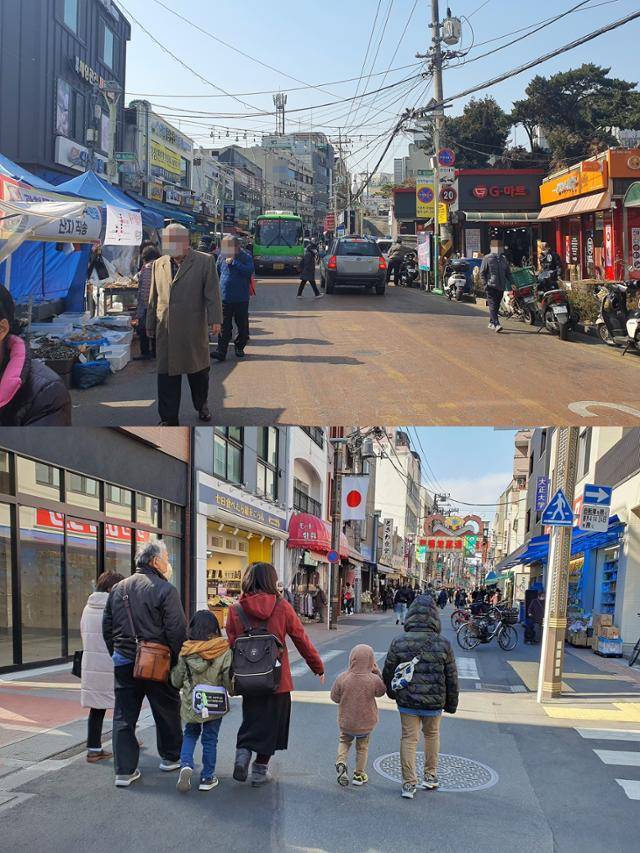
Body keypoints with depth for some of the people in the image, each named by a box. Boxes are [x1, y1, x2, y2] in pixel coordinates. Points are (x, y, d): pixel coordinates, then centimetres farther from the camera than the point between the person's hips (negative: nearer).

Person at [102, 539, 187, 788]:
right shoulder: (165, 590, -12)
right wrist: (178, 661, -5)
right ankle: (171, 757, 30)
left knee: (123, 716, 8)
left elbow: (107, 627, 13)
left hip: (123, 662, 5)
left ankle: (124, 770, 7)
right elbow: (176, 631, -16)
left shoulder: (118, 589, 8)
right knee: (167, 711, 15)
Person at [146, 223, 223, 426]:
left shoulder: (205, 262, 2)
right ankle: (169, 418, 8)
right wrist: (150, 326, 16)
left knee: (198, 371, 11)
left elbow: (212, 293, -3)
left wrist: (215, 319, -12)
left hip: (194, 331, -3)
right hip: (165, 331, 3)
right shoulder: (158, 264, 13)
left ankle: (201, 405, 34)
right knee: (166, 375, 2)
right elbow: (153, 298, 16)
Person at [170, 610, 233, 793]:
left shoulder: (185, 652, -7)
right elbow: (229, 681, -10)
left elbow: (176, 681, 2)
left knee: (190, 734, 20)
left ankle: (186, 765, -2)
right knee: (210, 739, 12)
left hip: (190, 704, 2)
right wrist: (234, 691, 11)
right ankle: (207, 778, 19)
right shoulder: (224, 652, -13)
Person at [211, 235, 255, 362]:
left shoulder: (245, 257, -4)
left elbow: (250, 271, -21)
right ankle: (221, 352, -6)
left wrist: (234, 262, -21)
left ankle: (240, 347, 27)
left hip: (241, 298, -2)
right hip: (225, 298, 2)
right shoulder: (222, 256, 5)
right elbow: (217, 273, 18)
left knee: (242, 325, 9)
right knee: (224, 326, -3)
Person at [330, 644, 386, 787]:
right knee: (362, 747, 21)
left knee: (344, 741, 25)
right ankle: (359, 775, 28)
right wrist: (377, 673, 2)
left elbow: (334, 697, -6)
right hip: (366, 722, 0)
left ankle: (341, 763, 2)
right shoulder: (374, 680, -20)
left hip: (346, 721, 0)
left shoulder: (342, 678, -18)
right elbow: (381, 691, 2)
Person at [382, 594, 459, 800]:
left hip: (407, 701, 0)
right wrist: (451, 704, 10)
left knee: (409, 738, 10)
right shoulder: (443, 645, -11)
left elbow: (388, 673, 1)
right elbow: (452, 678, -3)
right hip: (434, 702, 0)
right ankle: (431, 777, 32)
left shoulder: (398, 642, -9)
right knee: (432, 735, 22)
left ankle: (409, 783, 10)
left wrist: (393, 693, 20)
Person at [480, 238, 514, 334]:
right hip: (491, 286, -5)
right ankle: (496, 324, -19)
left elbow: (508, 272, 19)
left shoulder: (504, 258, 14)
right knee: (493, 305, -13)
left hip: (501, 286, 5)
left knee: (496, 306, 9)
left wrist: (511, 283, 7)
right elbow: (482, 272, -1)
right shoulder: (487, 258, -1)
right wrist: (485, 283, -12)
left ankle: (491, 323, 21)